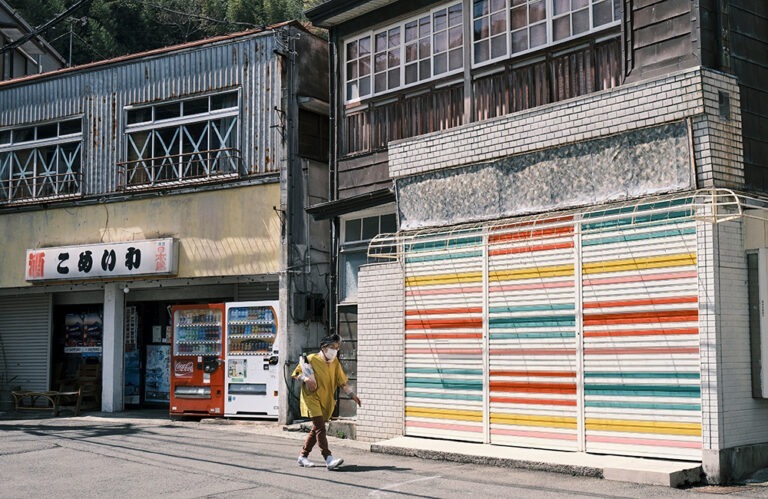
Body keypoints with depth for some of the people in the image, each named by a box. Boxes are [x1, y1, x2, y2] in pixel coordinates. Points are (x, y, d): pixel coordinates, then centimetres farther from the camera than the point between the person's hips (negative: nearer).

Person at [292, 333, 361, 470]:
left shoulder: (335, 363, 9)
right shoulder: (311, 359, -7)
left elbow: (342, 381, 12)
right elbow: (296, 373, 0)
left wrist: (352, 395, 1)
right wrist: (305, 379, -19)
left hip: (326, 401, 7)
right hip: (312, 398, -7)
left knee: (316, 429, 12)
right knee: (320, 428, -17)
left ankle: (303, 456, 26)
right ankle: (329, 459, -24)